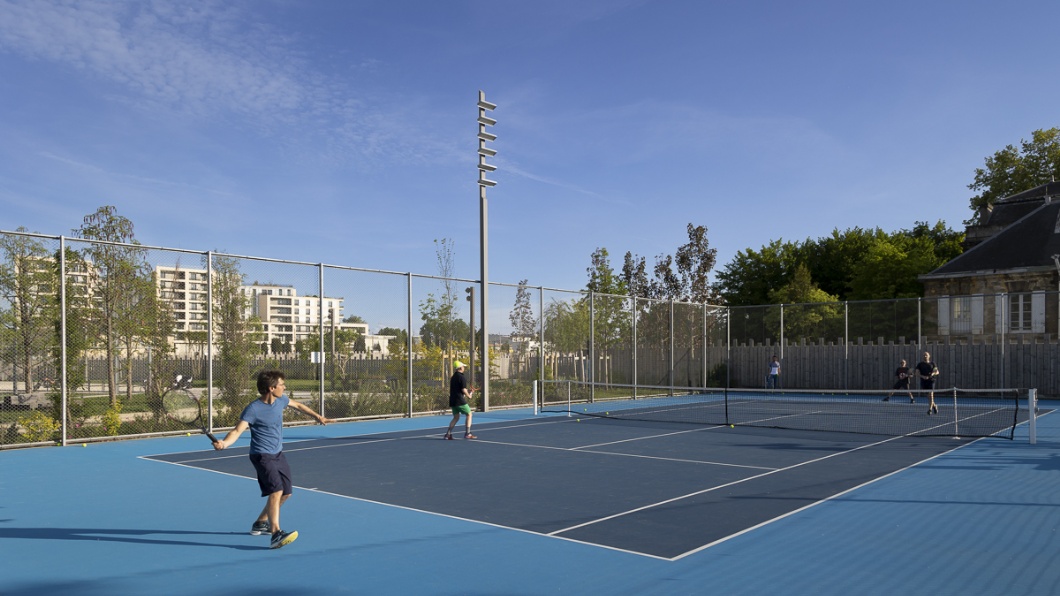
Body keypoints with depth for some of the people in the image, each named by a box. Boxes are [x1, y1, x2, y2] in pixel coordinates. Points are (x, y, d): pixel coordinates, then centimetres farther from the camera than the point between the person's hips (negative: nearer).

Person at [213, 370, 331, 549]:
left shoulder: (280, 400, 1)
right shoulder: (253, 409, -21)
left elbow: (297, 405, 20)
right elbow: (237, 430, -26)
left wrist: (317, 416, 27)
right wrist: (223, 443, -45)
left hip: (278, 454, 8)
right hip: (262, 456, -8)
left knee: (285, 493, 16)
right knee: (276, 491, -25)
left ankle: (260, 523, 35)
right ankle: (276, 535, -31)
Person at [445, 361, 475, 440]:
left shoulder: (453, 377, 15)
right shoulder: (462, 377, -11)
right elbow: (463, 389, -17)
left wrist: (466, 390, 19)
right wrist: (469, 396, -1)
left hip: (452, 400, 8)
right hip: (460, 400, -8)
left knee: (456, 417, 14)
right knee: (469, 414, 4)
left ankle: (448, 433, 4)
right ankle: (467, 433, 0)